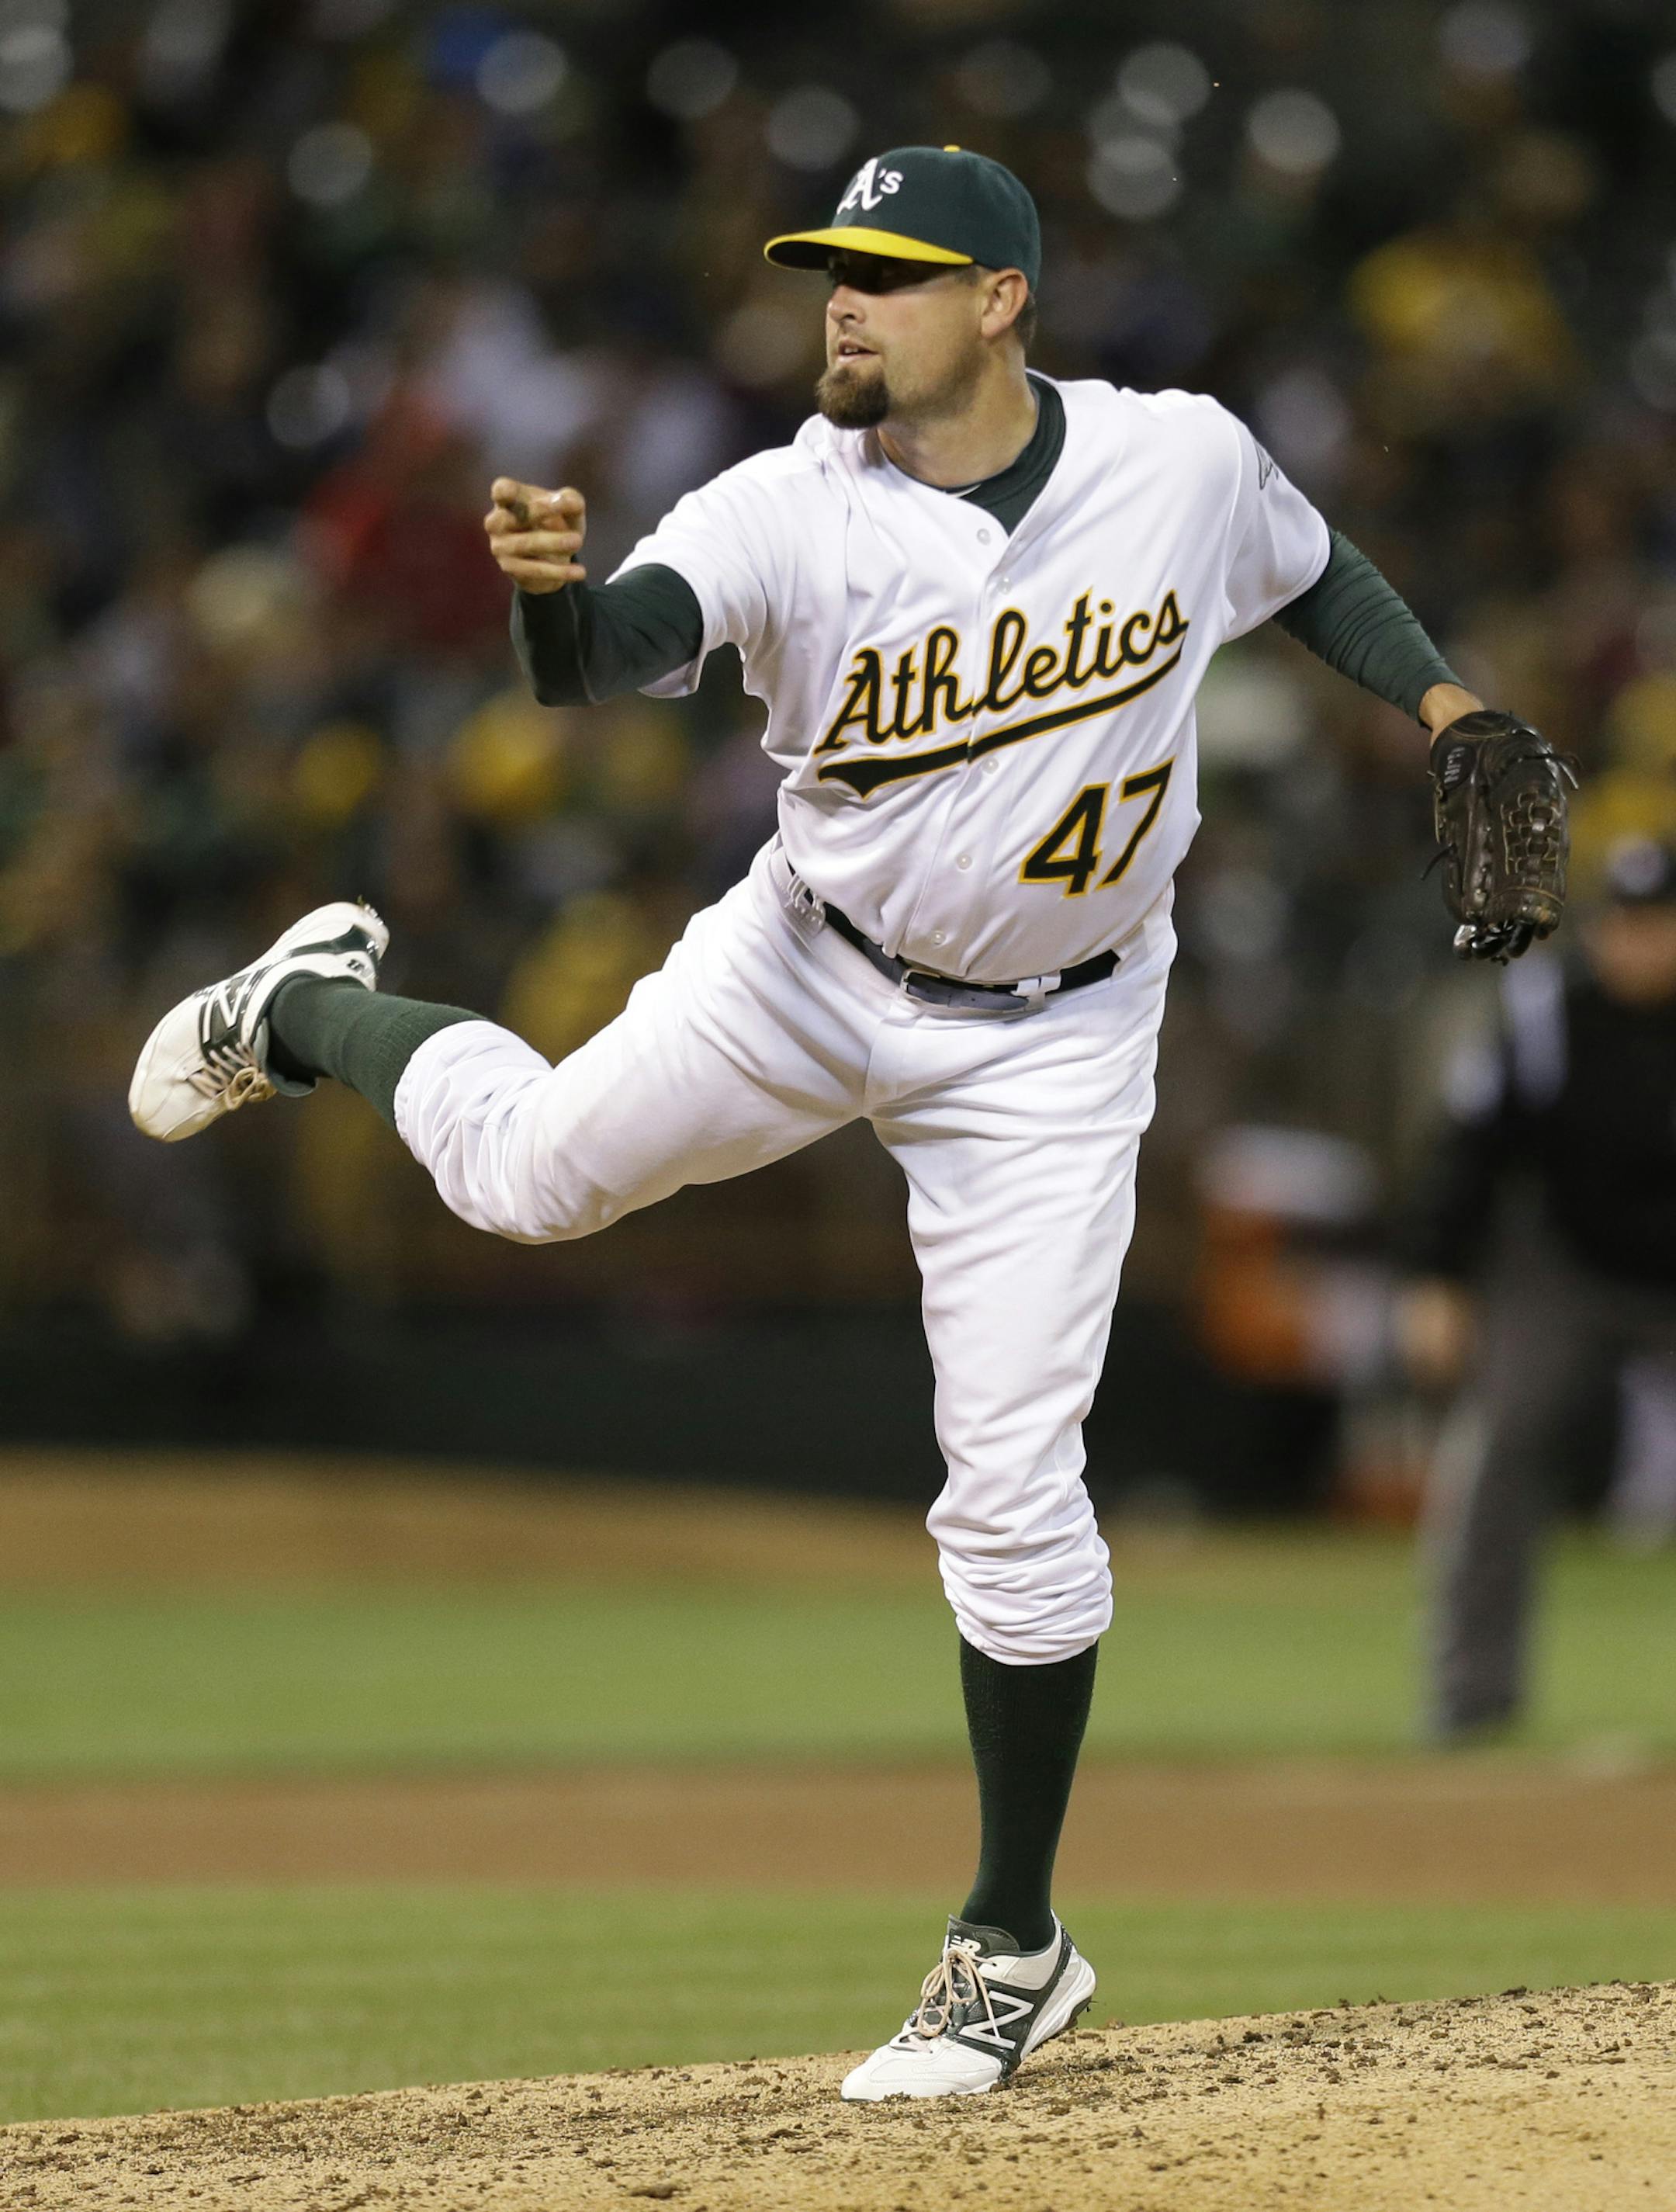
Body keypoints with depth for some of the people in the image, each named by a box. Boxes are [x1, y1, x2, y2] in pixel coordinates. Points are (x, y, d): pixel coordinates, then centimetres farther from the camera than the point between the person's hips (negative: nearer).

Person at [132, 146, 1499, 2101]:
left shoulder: (1186, 461, -15)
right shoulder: (791, 512, -21)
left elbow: (1312, 576, 7)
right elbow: (616, 649, -40)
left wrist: (1446, 707, -8)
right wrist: (556, 589, -63)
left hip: (1047, 1043, 0)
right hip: (806, 975, 0)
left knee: (1011, 1491, -4)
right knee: (531, 1170, 8)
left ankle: (1014, 1947, 11)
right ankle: (313, 1012, 45)